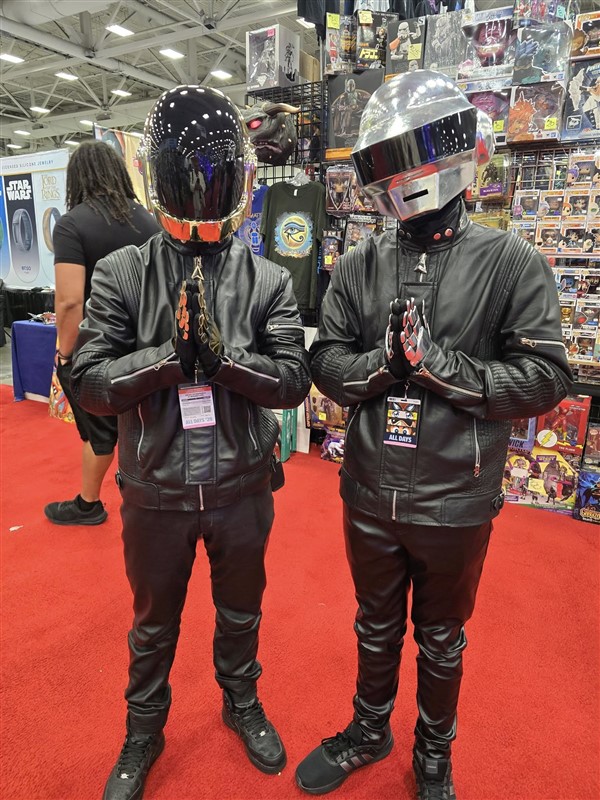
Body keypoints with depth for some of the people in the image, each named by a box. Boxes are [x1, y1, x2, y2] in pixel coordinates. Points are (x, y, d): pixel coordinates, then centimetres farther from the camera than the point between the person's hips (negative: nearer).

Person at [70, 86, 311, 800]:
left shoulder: (268, 279, -7)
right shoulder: (123, 274, -8)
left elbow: (293, 381, -13)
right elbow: (90, 383, -13)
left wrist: (218, 349, -25)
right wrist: (173, 350, -24)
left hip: (242, 488, 1)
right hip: (156, 492, 0)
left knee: (240, 613, 25)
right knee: (154, 623, 23)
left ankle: (241, 702, 55)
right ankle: (144, 730, 51)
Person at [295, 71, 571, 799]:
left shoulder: (511, 264, -8)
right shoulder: (358, 267, 0)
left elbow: (545, 379, -12)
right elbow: (327, 363, -3)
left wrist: (442, 364, -21)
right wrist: (385, 361, -21)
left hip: (455, 501, -2)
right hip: (369, 493, 3)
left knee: (441, 640, 22)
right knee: (376, 628, 24)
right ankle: (369, 731, 53)